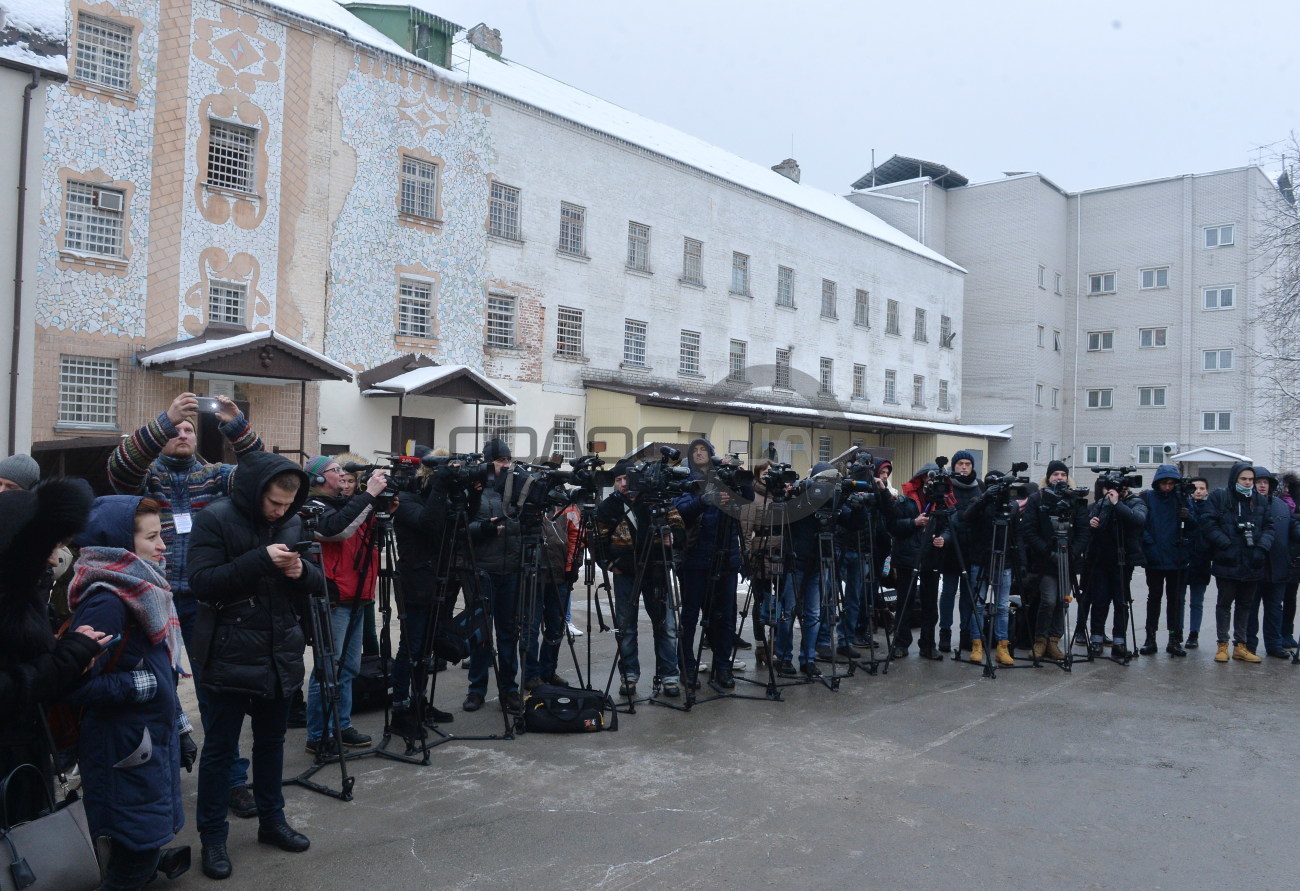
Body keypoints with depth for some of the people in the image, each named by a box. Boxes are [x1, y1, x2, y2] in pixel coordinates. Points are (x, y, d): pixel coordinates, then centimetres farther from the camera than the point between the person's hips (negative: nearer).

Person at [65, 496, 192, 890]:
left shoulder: (141, 589, 9)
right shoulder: (106, 600, -20)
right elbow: (80, 685, -26)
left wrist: (180, 730, 18)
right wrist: (143, 685, -18)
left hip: (154, 741, 9)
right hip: (125, 752, -9)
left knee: (146, 847, 17)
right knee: (136, 854, 0)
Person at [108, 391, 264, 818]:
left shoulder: (215, 475, 8)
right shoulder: (145, 475, 4)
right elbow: (120, 465, -18)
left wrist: (237, 427, -24)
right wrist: (165, 419, -31)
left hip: (203, 601, 1)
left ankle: (232, 778, 12)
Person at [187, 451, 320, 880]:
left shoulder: (293, 522, 3)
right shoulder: (215, 520, -11)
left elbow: (316, 581, 9)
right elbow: (200, 582, -18)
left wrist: (302, 571, -15)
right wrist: (259, 560, -26)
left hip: (281, 654, 5)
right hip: (230, 655, -5)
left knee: (271, 741, 17)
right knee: (219, 747, 6)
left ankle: (271, 820, 33)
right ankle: (212, 837, 20)